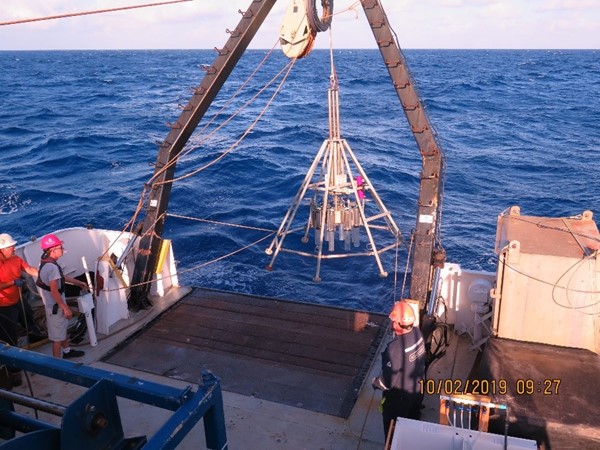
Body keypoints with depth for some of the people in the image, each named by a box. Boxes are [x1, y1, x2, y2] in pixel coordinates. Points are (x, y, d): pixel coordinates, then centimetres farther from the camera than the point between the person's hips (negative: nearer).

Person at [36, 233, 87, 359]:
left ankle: (67, 350, 45)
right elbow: (54, 291, -28)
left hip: (55, 303, 10)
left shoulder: (46, 261, 2)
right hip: (55, 305, -10)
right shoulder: (52, 267, -29)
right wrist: (66, 308, -21)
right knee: (57, 336, 3)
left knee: (63, 328, 27)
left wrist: (77, 282, 24)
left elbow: (60, 276, 18)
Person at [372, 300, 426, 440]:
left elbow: (388, 382, -28)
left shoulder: (395, 348, -38)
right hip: (418, 388, 7)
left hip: (399, 396, -7)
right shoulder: (417, 332, -16)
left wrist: (375, 382, -7)